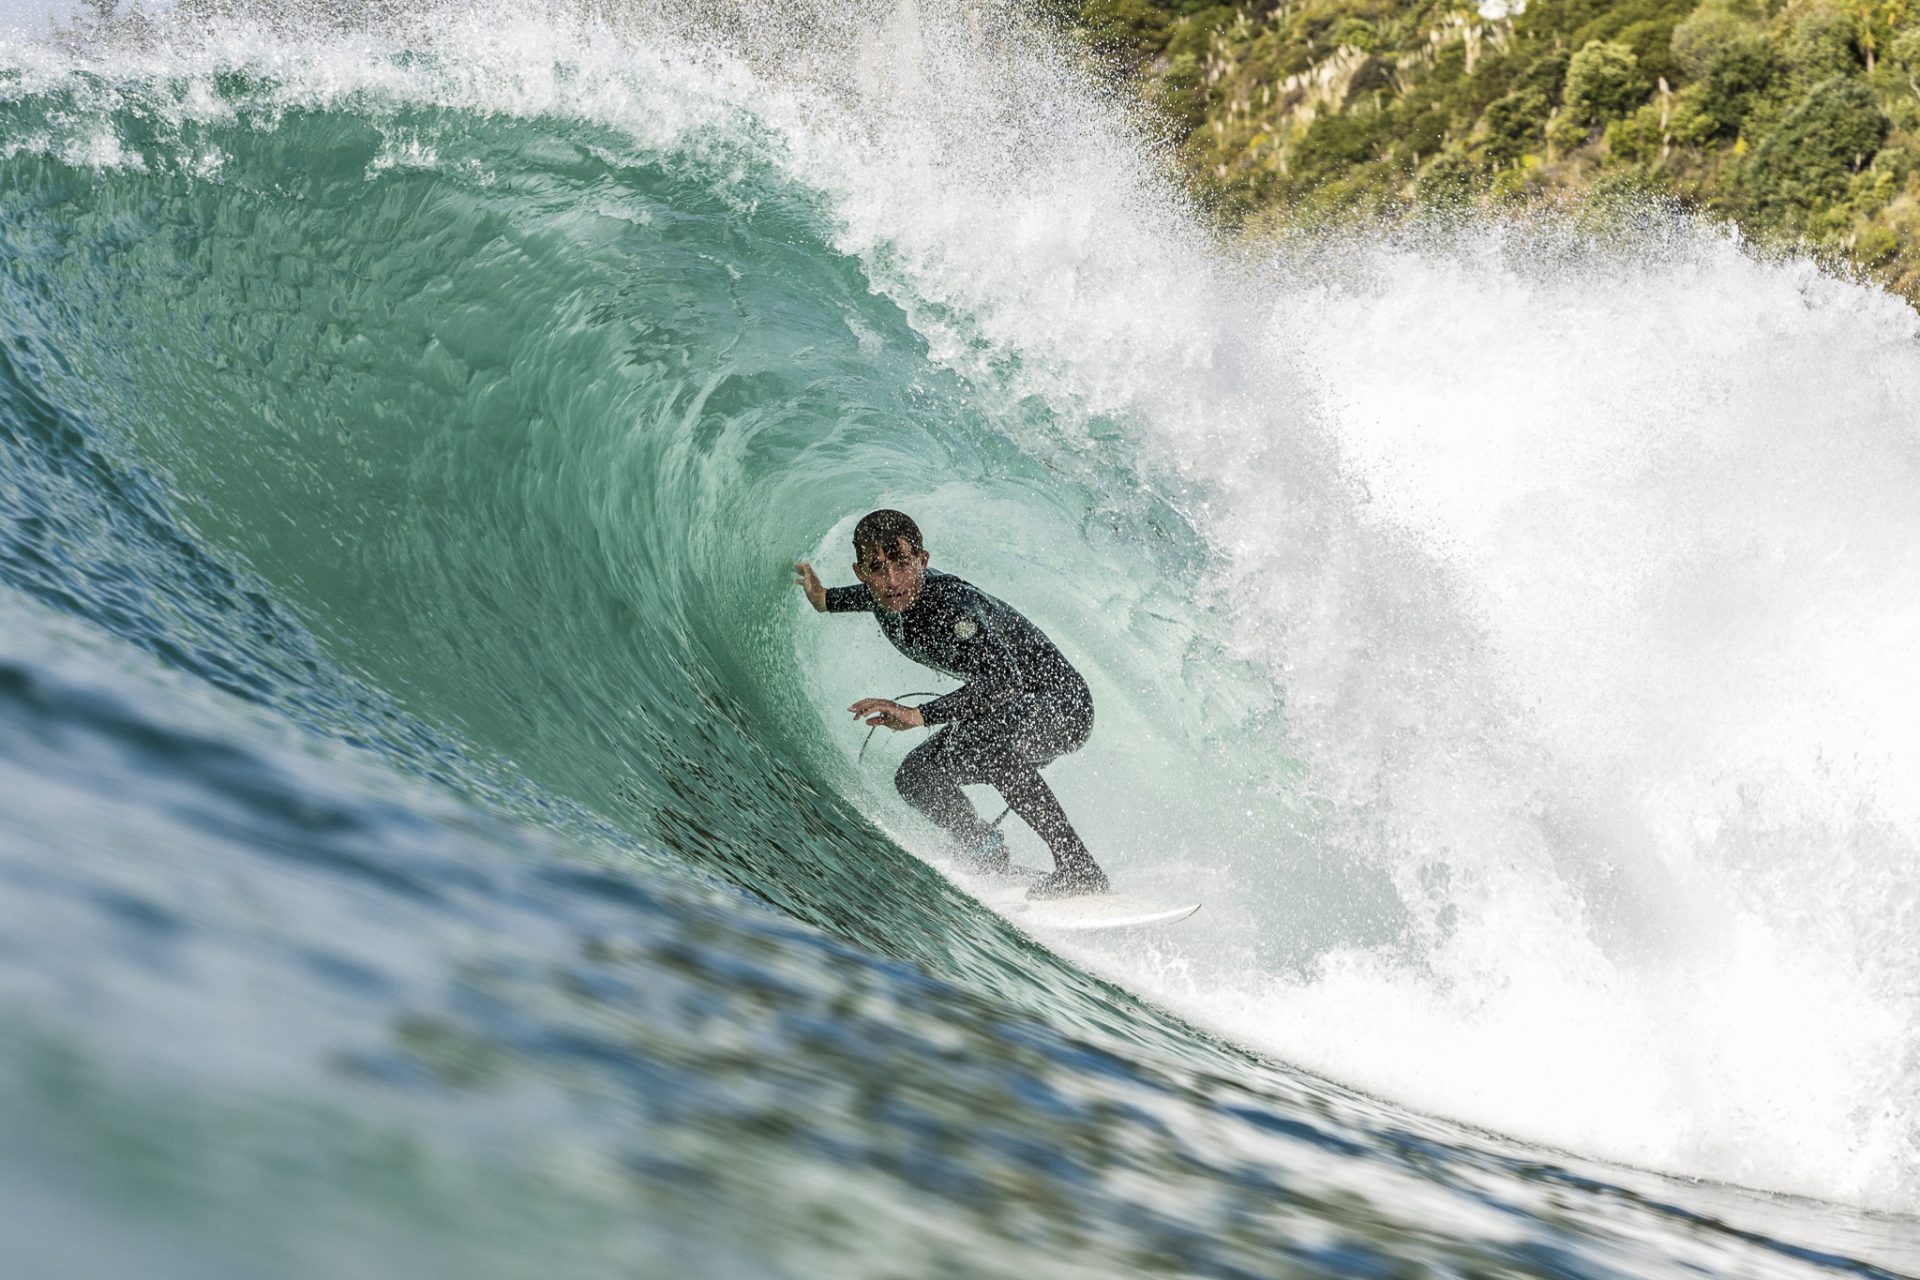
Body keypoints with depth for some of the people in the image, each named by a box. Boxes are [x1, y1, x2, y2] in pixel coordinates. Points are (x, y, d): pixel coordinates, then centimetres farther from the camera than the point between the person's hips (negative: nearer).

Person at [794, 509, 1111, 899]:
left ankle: (1079, 867, -32)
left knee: (984, 739, -37)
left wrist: (919, 715, -49)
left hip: (1063, 705, -9)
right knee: (915, 776, 0)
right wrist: (825, 600, 19)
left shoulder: (952, 606, -30)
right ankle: (986, 856, 17)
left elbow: (1004, 679, -44)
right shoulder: (896, 597, -6)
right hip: (999, 707, 9)